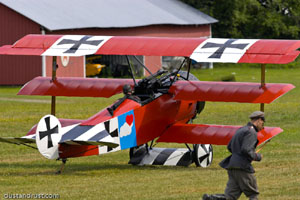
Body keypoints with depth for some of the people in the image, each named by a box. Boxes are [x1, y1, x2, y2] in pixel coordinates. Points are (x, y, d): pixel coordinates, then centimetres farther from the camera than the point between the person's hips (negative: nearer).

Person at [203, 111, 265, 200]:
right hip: (242, 167, -9)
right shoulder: (251, 132, -11)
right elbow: (246, 150, -22)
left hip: (232, 166, 9)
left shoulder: (241, 130, 19)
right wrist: (257, 157, -6)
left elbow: (229, 147, 24)